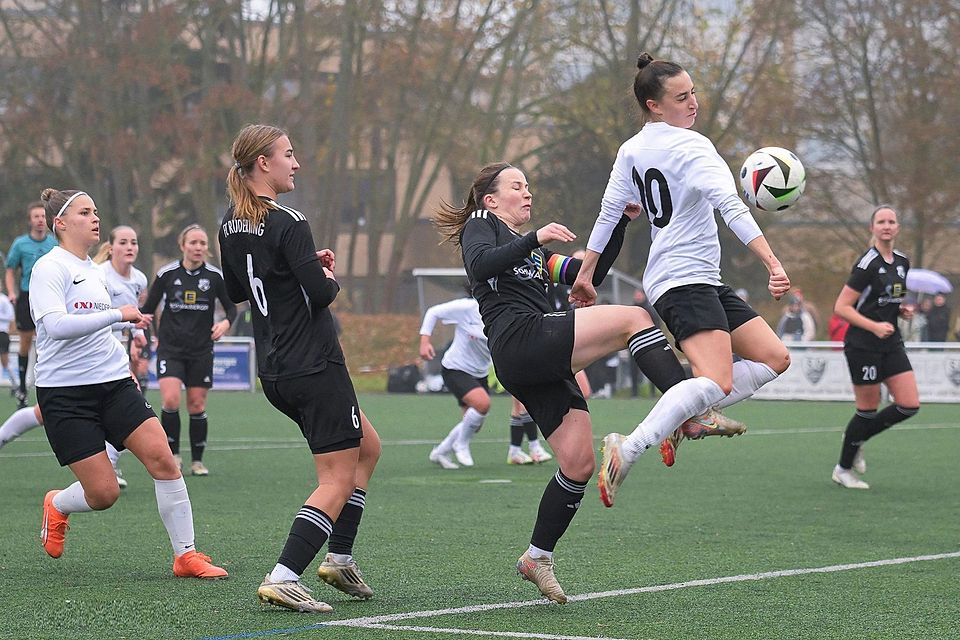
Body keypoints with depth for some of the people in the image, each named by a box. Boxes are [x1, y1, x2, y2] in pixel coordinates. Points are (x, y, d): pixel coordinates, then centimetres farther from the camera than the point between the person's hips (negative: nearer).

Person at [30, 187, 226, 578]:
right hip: (66, 394, -7)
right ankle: (57, 505, 27)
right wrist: (118, 314, -25)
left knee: (162, 458, -10)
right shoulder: (49, 268, -9)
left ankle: (186, 555, -3)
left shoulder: (93, 270, 16)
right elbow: (55, 325, -25)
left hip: (114, 384, 7)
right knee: (103, 493, -8)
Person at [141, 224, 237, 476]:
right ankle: (173, 454, 0)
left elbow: (231, 307, 9)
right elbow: (147, 309, 6)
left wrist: (226, 322, -11)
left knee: (197, 406, 3)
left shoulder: (215, 276, -1)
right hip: (170, 348, -1)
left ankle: (197, 460, 18)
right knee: (170, 400, -18)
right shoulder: (166, 274, -3)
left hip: (201, 351, 1)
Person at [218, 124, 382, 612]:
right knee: (338, 480, -3)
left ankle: (339, 558, 18)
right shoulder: (289, 225, -18)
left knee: (367, 447, 23)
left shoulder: (231, 226, 7)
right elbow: (321, 293, -22)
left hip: (274, 371, 9)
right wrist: (329, 278, 2)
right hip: (316, 368, -9)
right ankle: (283, 578, -14)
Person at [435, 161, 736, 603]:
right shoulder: (480, 225, 10)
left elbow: (591, 274, 28)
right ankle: (687, 403, -34)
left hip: (545, 366, 9)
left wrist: (620, 222, 19)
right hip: (519, 339, -9)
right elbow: (480, 265, -13)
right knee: (633, 318, -20)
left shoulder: (534, 252, 33)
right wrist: (534, 239, -21)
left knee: (579, 464, 0)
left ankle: (537, 557, 10)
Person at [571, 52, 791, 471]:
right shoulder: (690, 146, -12)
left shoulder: (631, 151, 13)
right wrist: (773, 265, -30)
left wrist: (585, 275, 24)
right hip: (686, 280, -10)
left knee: (774, 358, 8)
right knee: (716, 384, -25)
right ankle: (628, 448, -27)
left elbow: (608, 214, 16)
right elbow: (732, 208, -23)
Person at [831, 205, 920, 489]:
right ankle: (843, 469, 18)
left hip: (891, 343, 7)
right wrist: (875, 326, -25)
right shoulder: (868, 263, -15)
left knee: (909, 405, -1)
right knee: (869, 409, -1)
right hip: (863, 346, -7)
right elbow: (841, 307, -16)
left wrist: (902, 309, 3)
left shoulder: (902, 262, 8)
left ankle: (857, 441, 19)